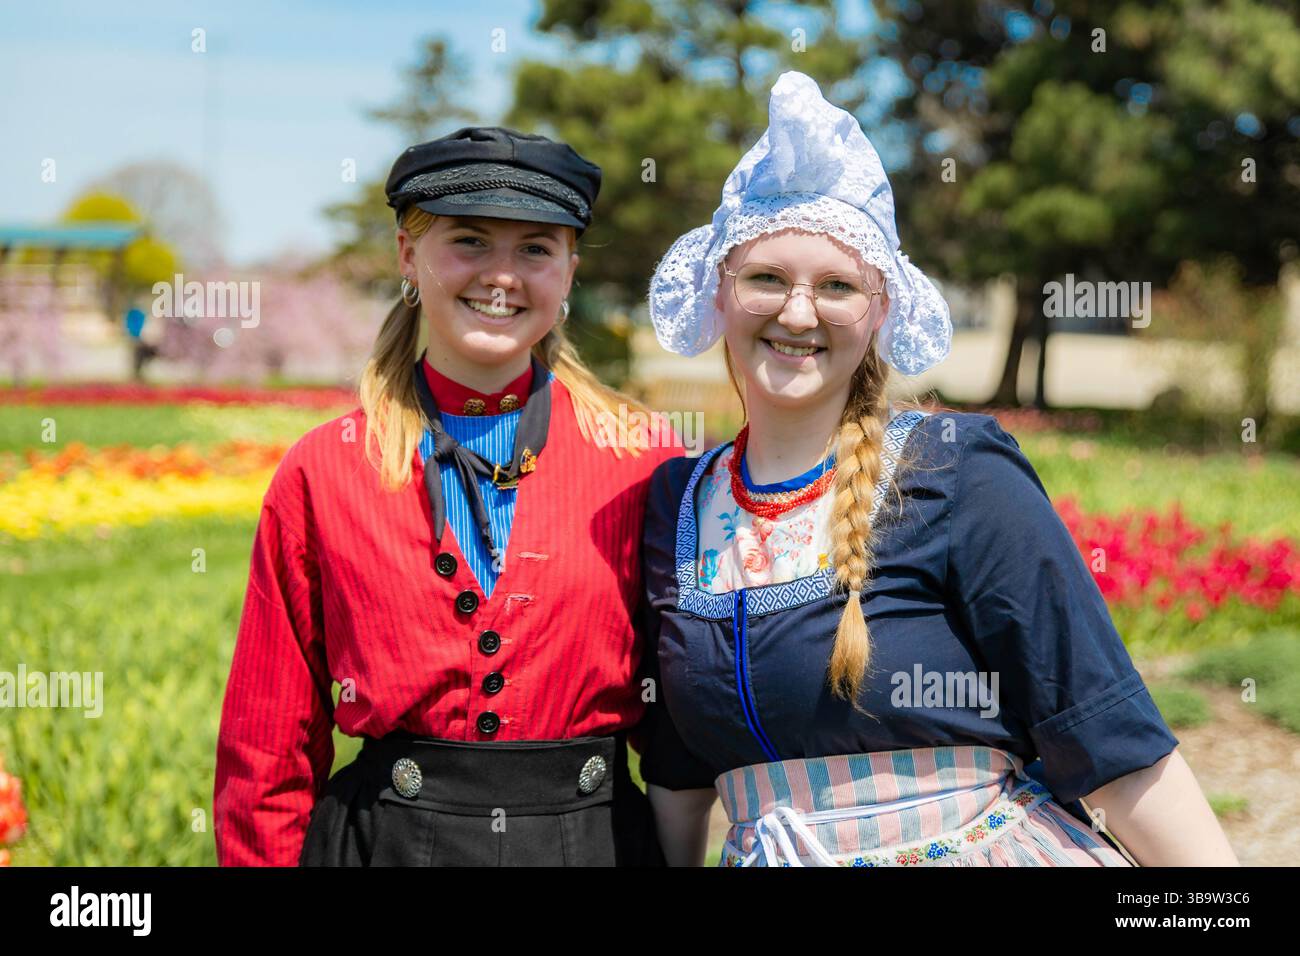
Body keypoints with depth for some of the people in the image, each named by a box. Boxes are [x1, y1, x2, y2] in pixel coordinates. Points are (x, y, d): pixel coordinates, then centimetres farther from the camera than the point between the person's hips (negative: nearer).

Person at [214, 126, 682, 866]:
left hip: (597, 834, 1)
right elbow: (267, 756, 3)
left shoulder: (644, 462, -1)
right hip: (385, 838, 0)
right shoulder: (321, 473, -1)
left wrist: (684, 850, -1)